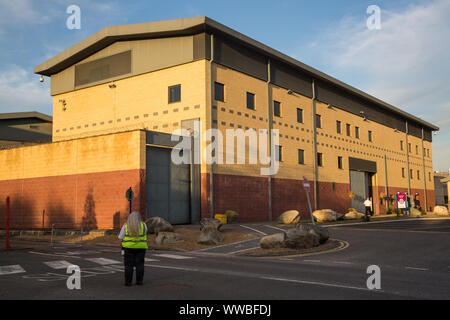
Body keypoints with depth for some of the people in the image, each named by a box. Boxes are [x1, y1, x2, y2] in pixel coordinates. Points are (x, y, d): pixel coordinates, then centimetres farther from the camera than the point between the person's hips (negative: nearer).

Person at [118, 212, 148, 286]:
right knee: (139, 265, 8)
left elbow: (120, 237, -2)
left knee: (129, 265, 4)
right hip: (140, 247, 1)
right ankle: (139, 281, 8)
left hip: (129, 247, -1)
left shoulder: (126, 226, -5)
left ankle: (128, 282, 4)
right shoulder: (143, 225, -1)